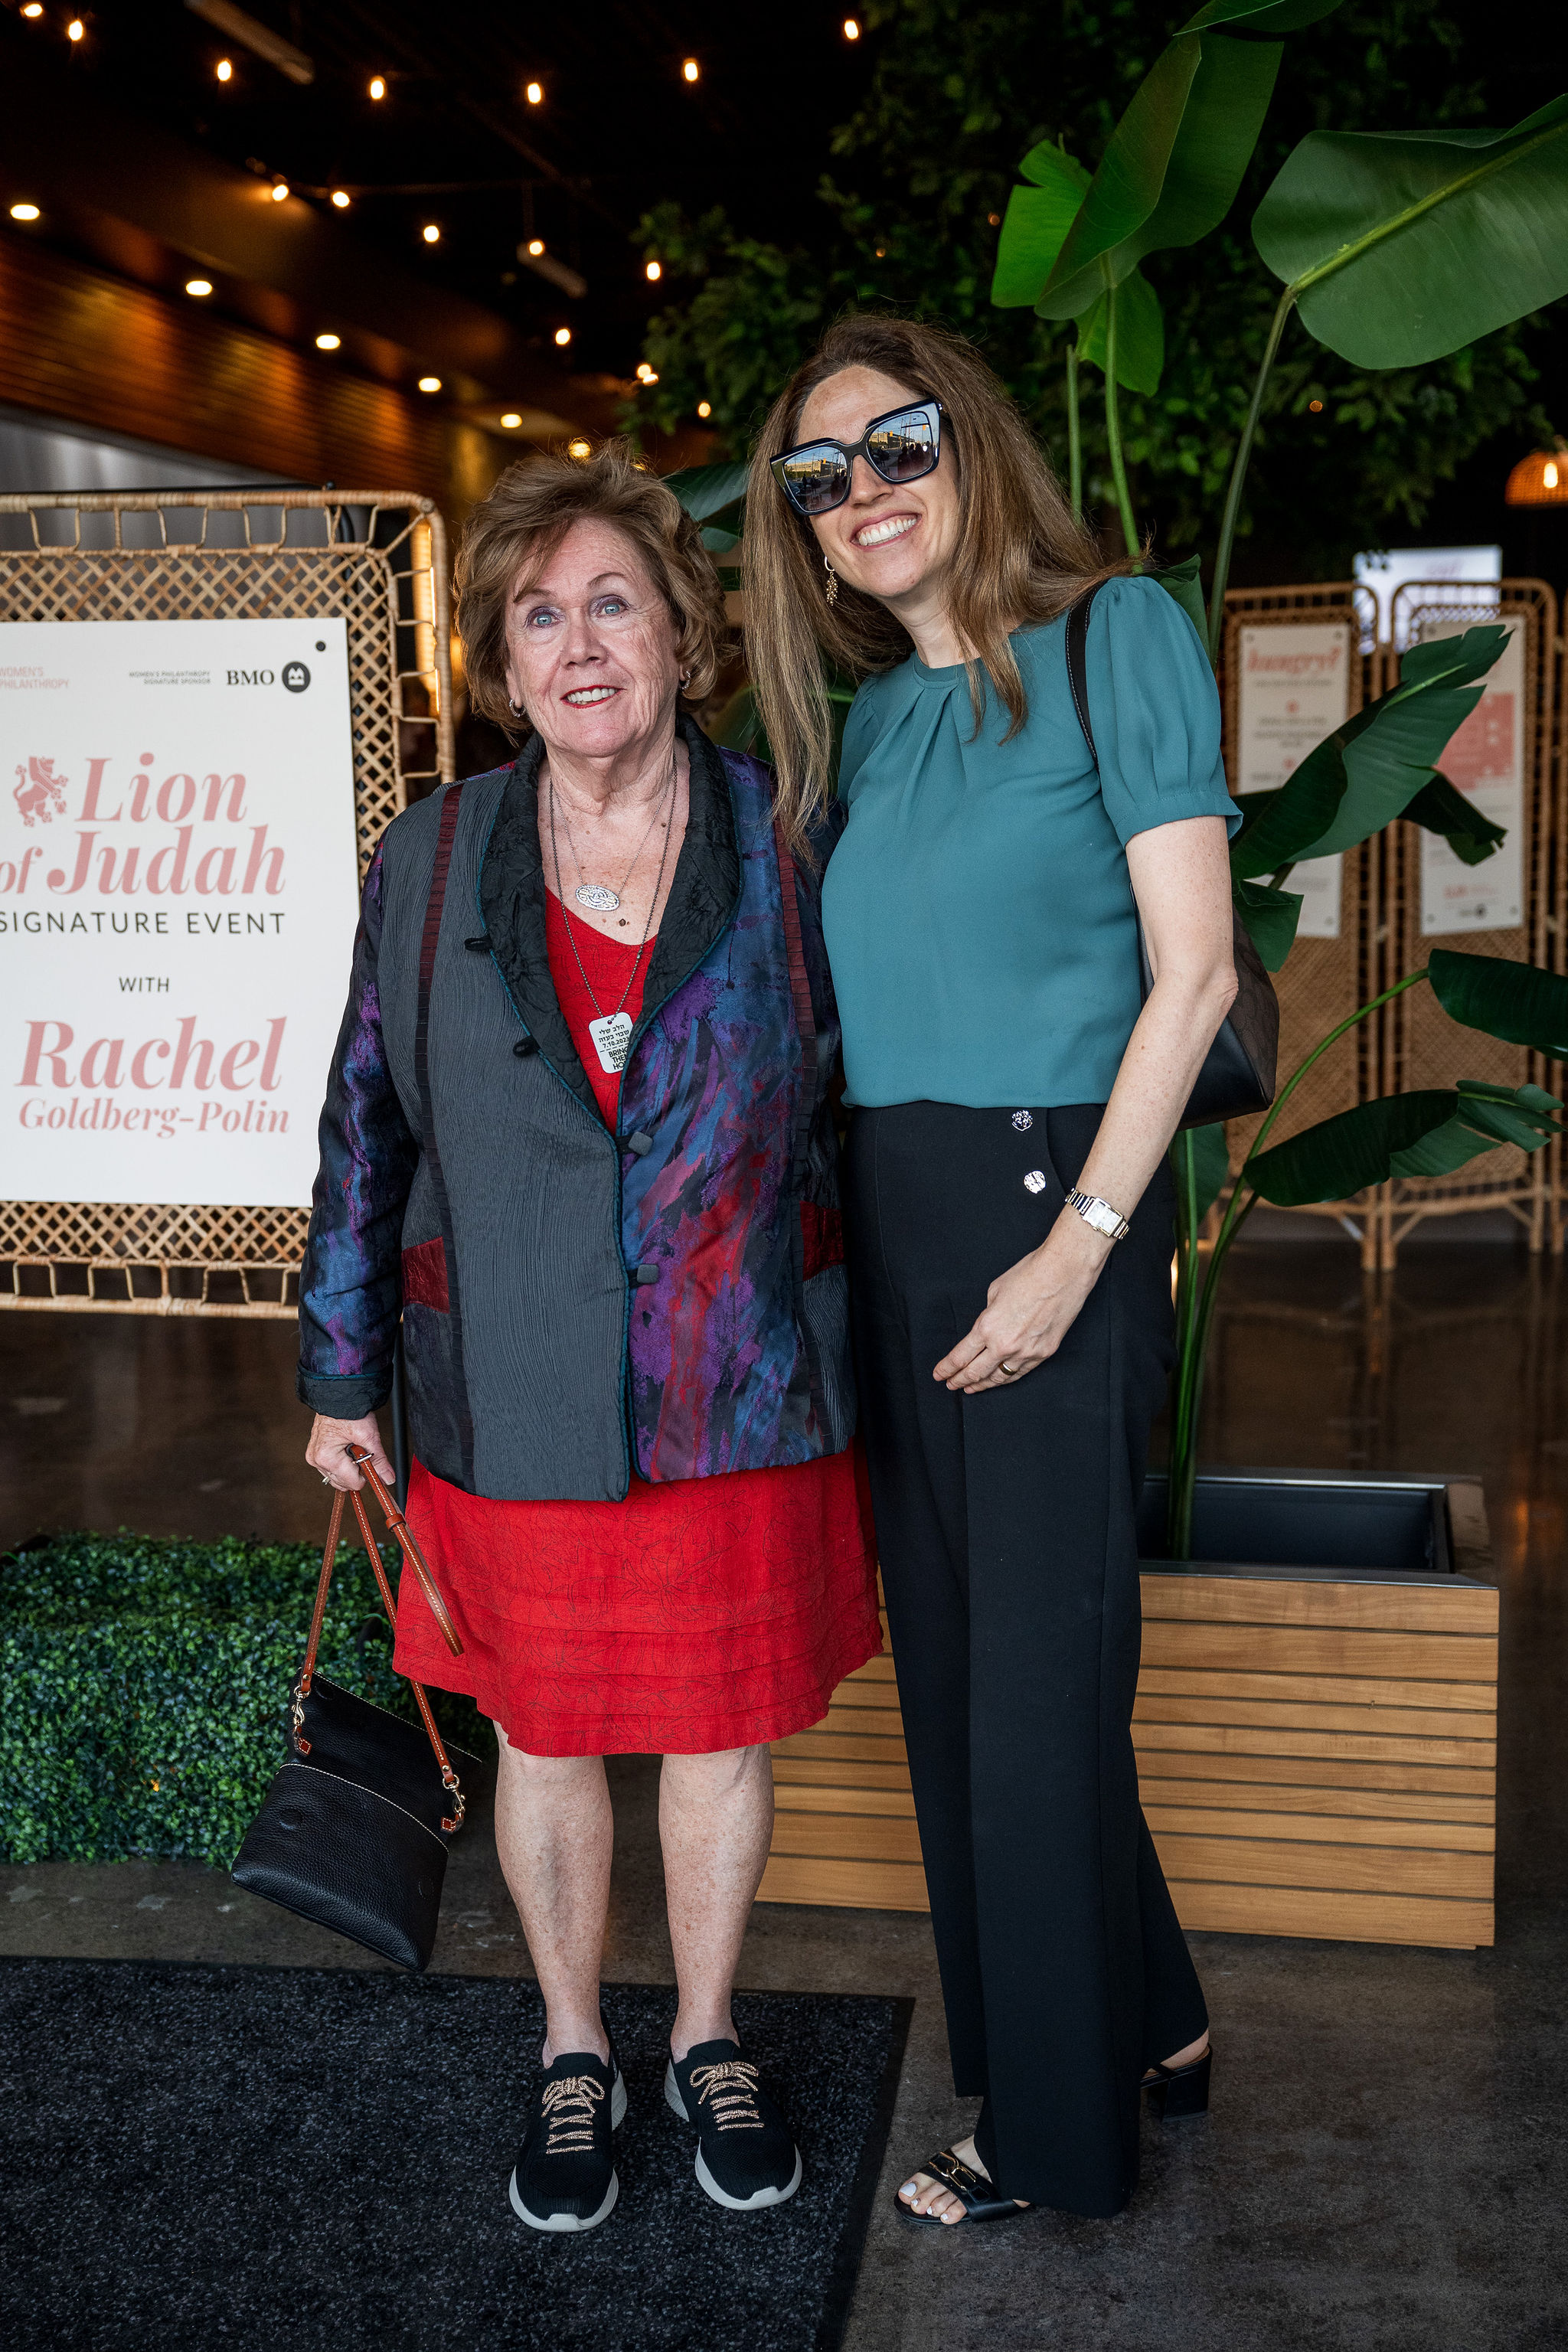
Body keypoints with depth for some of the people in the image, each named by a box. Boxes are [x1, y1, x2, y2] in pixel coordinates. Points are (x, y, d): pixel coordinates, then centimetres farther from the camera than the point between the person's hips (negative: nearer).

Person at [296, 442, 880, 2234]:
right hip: (521, 1398, 1)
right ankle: (573, 2056, 37)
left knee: (725, 1725, 13)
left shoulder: (786, 845, -4)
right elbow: (367, 1124, 5)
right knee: (547, 1736, 14)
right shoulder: (431, 863, -2)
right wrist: (339, 1371, 7)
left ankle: (709, 2041, 36)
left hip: (740, 1392, 0)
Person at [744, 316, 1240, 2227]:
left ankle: (1058, 2133, 22)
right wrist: (836, 1212, 2)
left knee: (1034, 1671, 2)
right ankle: (1146, 2024, 34)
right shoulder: (865, 715, 14)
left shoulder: (1113, 635, -5)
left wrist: (1080, 1245, -16)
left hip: (1053, 1199, -7)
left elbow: (1192, 967, -11)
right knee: (950, 1658, 14)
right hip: (889, 1213, 7)